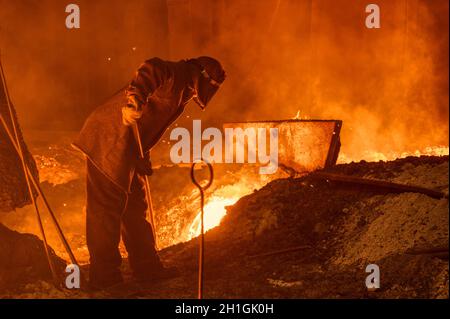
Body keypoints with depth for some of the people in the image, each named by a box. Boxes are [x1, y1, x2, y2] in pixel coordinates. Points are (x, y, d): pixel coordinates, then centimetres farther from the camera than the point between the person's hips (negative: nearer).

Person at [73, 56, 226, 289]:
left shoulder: (181, 92, 23)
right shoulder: (175, 75, -8)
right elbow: (151, 70, -29)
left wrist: (143, 158, 22)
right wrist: (134, 101, -41)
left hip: (126, 150, 11)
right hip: (110, 141, -11)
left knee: (135, 205, 14)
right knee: (107, 206, -7)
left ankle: (147, 269, 23)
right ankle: (104, 276, -4)